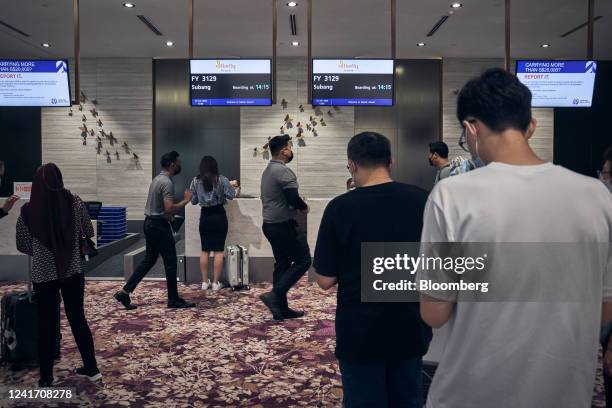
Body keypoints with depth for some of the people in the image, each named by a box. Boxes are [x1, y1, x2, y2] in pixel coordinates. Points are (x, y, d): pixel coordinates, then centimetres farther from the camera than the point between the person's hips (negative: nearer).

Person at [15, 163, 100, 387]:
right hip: (72, 271, 1)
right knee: (77, 318, 14)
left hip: (42, 274, -1)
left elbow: (22, 245, 1)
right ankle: (91, 368, 22)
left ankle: (46, 377, 20)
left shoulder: (28, 210, -7)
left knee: (46, 324, 11)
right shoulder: (74, 202, -6)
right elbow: (89, 232, 7)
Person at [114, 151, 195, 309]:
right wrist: (185, 201, -16)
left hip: (150, 223, 10)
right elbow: (169, 208, -27)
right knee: (170, 262, 0)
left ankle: (125, 292, 12)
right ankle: (174, 299, 10)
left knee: (149, 260, 14)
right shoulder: (167, 182, -18)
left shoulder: (158, 179, 13)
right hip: (160, 226, -10)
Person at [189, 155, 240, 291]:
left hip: (205, 217, 2)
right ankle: (216, 282, 5)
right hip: (219, 216, -2)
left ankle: (205, 282, 13)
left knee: (205, 251, 10)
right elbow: (231, 195, -6)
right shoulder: (222, 179, -6)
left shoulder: (195, 181, 0)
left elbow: (193, 201, 6)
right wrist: (236, 188, 14)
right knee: (218, 251, 2)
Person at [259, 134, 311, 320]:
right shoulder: (283, 171, -17)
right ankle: (275, 295, -7)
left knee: (282, 264, 13)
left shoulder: (267, 170, 15)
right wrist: (305, 207, -3)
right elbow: (293, 199, -23)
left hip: (270, 224, 10)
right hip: (284, 225, -10)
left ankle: (281, 308, 16)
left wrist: (297, 204, 13)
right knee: (303, 261, -1)